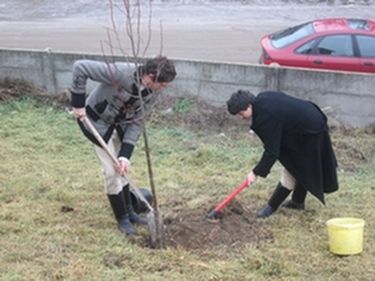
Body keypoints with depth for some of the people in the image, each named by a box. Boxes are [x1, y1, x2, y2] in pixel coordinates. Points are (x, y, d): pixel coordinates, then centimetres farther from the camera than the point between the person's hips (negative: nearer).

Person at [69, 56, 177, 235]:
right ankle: (122, 219, 10)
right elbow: (80, 67, -35)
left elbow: (137, 123, -13)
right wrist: (78, 103, -28)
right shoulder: (121, 73, -37)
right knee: (112, 171, -5)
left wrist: (125, 154, -21)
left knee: (122, 168, 15)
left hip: (121, 123, 6)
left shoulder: (154, 92, -17)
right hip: (98, 121, -5)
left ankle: (128, 211, 32)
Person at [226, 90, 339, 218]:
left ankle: (272, 206, 6)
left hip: (309, 133, -10)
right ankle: (298, 201, 35)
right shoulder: (261, 99, -5)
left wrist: (256, 172, -21)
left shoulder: (266, 117, -31)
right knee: (301, 168, 21)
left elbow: (271, 151, -27)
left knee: (292, 169, -1)